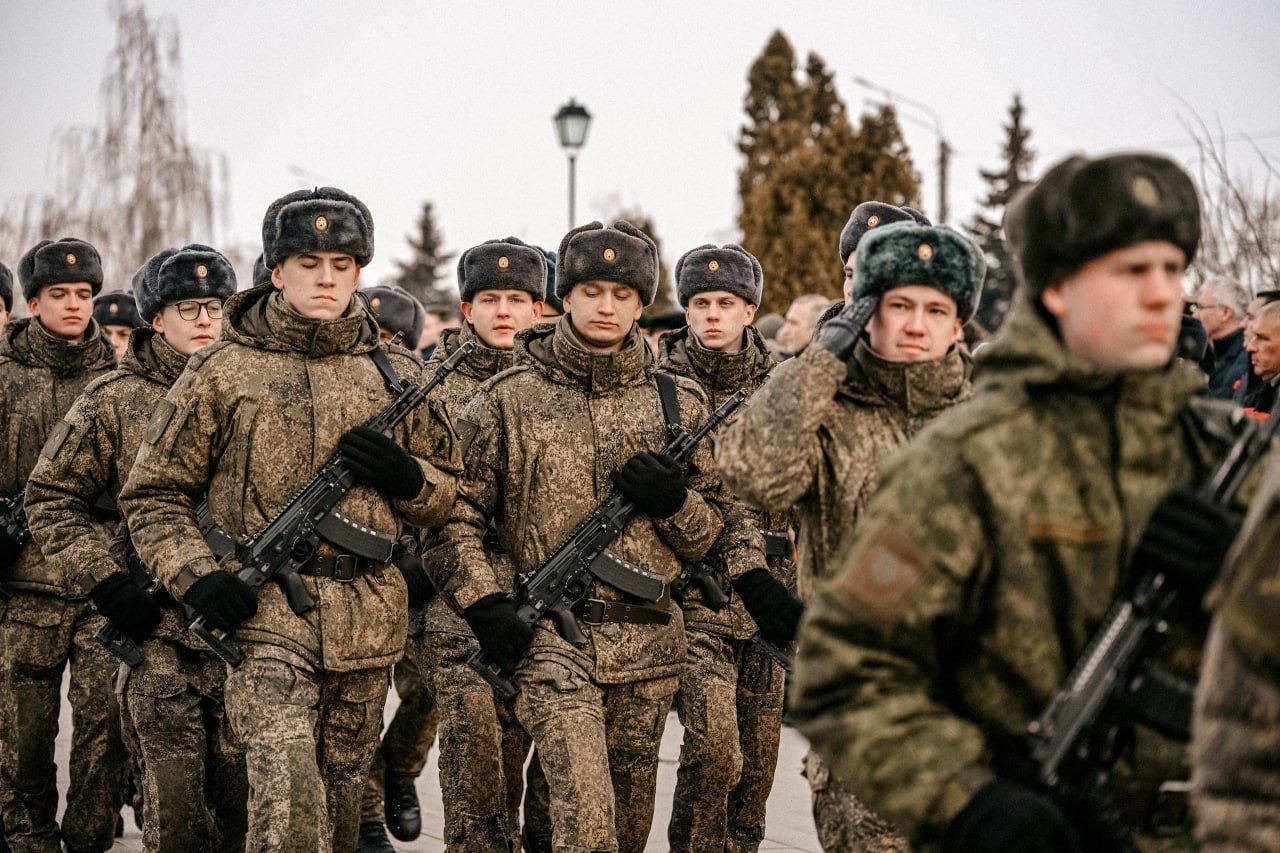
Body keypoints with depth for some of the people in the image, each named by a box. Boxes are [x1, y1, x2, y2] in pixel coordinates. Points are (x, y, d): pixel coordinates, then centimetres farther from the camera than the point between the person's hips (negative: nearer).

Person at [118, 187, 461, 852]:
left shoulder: (396, 376, 10)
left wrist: (404, 475, -4)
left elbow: (445, 494, 19)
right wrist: (195, 575, -10)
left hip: (368, 621, 4)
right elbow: (153, 494, 6)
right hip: (263, 615, -3)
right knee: (288, 796, -19)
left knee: (342, 791, 13)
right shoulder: (220, 373, 2)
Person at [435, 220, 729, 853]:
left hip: (650, 643, 4)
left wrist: (673, 499, -7)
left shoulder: (677, 403, 9)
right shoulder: (508, 399, 1)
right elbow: (454, 511, 3)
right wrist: (482, 602, -9)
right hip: (551, 640, -3)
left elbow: (709, 531, 15)